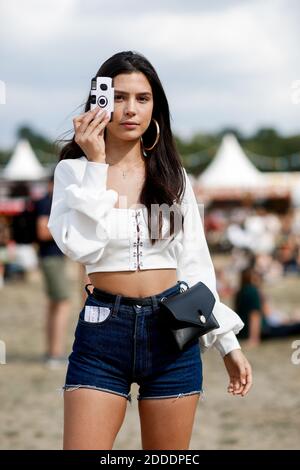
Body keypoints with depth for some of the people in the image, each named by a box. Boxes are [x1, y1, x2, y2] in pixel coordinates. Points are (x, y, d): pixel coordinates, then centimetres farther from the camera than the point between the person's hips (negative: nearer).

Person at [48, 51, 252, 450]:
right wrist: (95, 165, -16)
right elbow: (82, 247, -17)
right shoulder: (74, 170, 0)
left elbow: (195, 265, 9)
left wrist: (228, 342, 7)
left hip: (172, 331, 2)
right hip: (103, 328, -2)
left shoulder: (173, 177, 6)